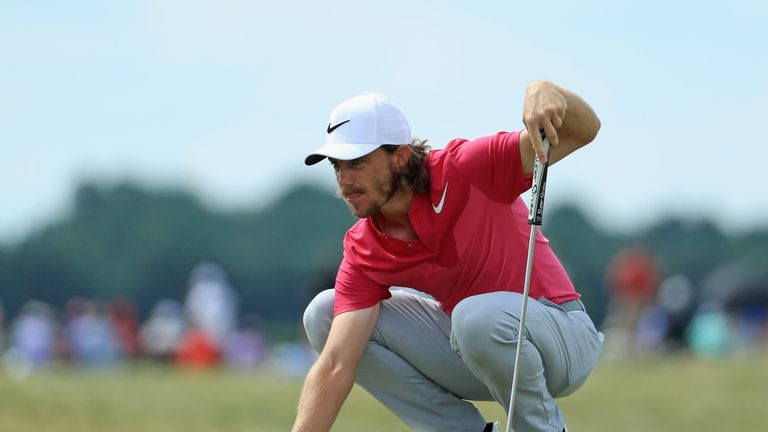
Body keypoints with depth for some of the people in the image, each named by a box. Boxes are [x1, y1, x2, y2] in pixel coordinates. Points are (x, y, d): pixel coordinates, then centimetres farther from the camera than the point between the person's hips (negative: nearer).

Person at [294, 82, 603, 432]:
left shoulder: (465, 170, -21)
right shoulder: (362, 252, -9)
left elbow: (582, 130, -26)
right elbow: (334, 367, -17)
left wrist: (543, 91, -48)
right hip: (465, 345, 5)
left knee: (478, 314, -40)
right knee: (323, 314, -8)